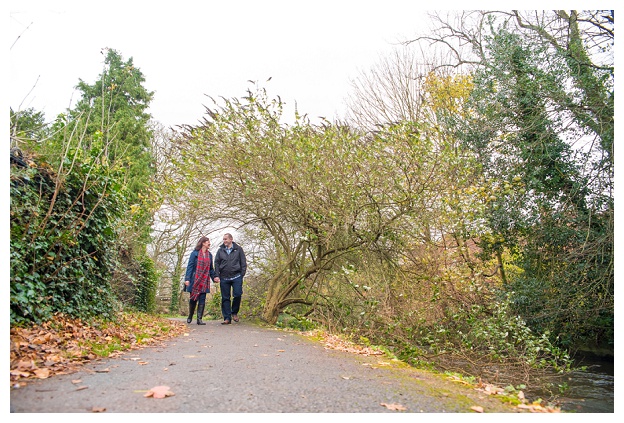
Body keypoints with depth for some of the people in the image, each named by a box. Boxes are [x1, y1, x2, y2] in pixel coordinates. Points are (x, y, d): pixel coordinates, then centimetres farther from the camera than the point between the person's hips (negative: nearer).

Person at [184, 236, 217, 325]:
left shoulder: (209, 255, 13)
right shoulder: (195, 253, -2)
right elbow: (189, 266, -6)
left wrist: (214, 277, 3)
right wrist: (187, 279, -14)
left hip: (204, 281, 4)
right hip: (195, 280, -3)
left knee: (202, 300, -2)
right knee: (193, 299, 5)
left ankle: (199, 319, 1)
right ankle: (190, 317, 26)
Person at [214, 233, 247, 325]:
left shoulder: (238, 249, 6)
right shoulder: (220, 250, 11)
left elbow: (243, 262, 6)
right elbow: (216, 263, 10)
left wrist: (242, 274, -2)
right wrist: (217, 276, 0)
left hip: (236, 277, -2)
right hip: (224, 278, 2)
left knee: (237, 295, -11)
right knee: (225, 298, 3)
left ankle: (234, 312, 14)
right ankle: (227, 318, 9)